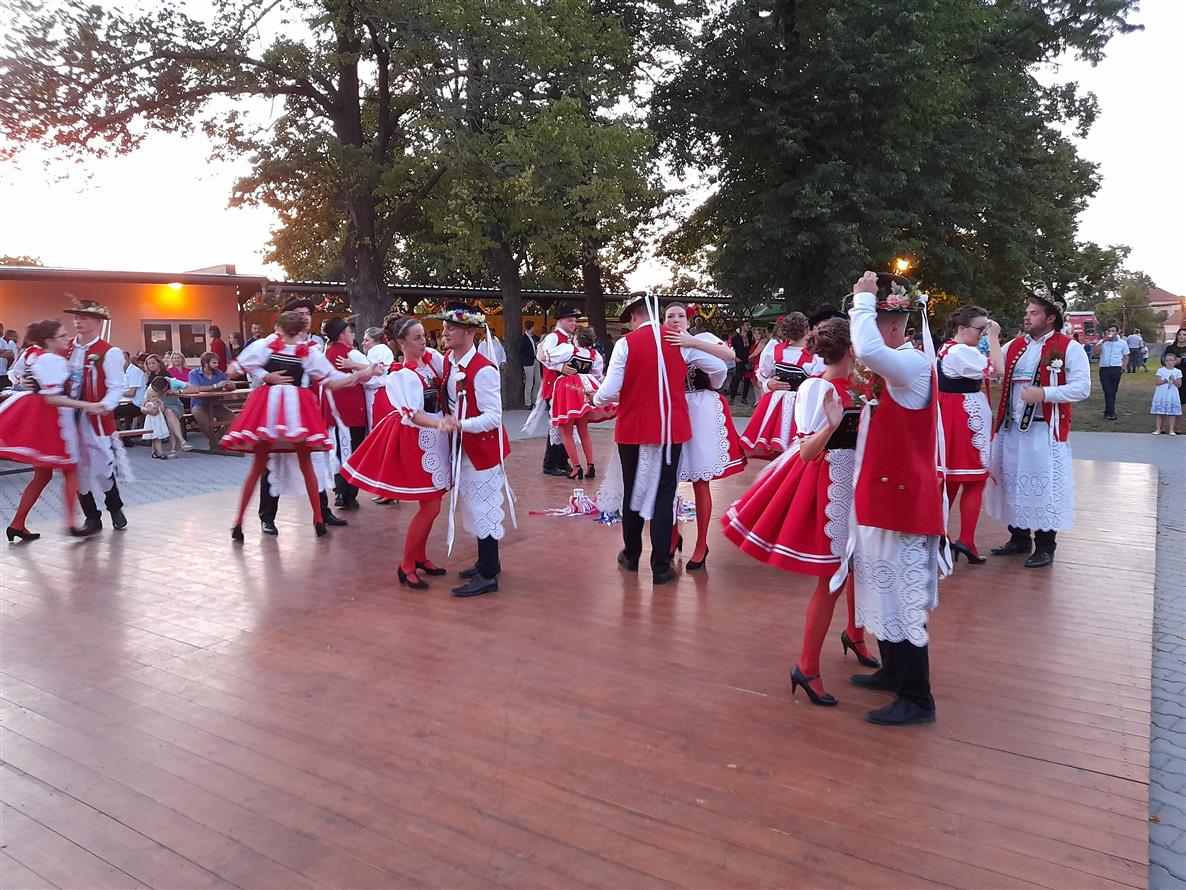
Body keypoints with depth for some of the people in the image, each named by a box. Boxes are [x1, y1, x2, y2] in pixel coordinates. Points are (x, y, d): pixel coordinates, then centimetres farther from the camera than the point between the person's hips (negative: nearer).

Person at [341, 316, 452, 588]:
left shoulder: (433, 357, 2)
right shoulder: (399, 376, -15)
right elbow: (411, 414, -25)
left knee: (431, 503, 15)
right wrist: (438, 423, -41)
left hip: (436, 438, 7)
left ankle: (420, 556, 32)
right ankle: (406, 567, 8)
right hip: (416, 440, -7)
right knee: (430, 507, -6)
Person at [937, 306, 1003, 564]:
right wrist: (993, 337, -11)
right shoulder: (962, 352, -18)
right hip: (967, 419, -10)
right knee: (975, 480, -2)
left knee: (951, 478, 17)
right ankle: (966, 541, -1)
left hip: (950, 416, 10)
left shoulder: (947, 348, 14)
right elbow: (996, 368, -19)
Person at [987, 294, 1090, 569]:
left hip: (1045, 430, -6)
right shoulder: (1014, 346, 14)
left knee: (1044, 485, -4)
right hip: (1010, 428, 6)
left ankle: (1045, 548, 8)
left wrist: (1044, 393, -22)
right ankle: (1019, 538, 28)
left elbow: (1082, 387, -11)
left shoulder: (1069, 348, -5)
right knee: (1012, 481, 13)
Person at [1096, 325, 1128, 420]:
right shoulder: (1102, 342, 7)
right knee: (1108, 391, -6)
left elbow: (1126, 356, 12)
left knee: (1113, 391, 5)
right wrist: (1103, 341, -14)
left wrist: (1123, 368, 1)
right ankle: (1111, 413, -7)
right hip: (1104, 369, -1)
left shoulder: (1122, 343, 8)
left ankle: (1108, 412, 15)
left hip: (1116, 369, 1)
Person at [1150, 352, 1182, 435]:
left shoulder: (1178, 371, 4)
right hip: (1161, 395, -1)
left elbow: (1179, 385, 0)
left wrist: (1173, 380, -16)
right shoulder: (1160, 370, 1)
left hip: (1173, 396, 1)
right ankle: (1158, 429, 8)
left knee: (1172, 413, 1)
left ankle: (1172, 430, 8)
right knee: (1159, 413, 0)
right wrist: (1167, 380, -18)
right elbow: (1158, 382, -7)